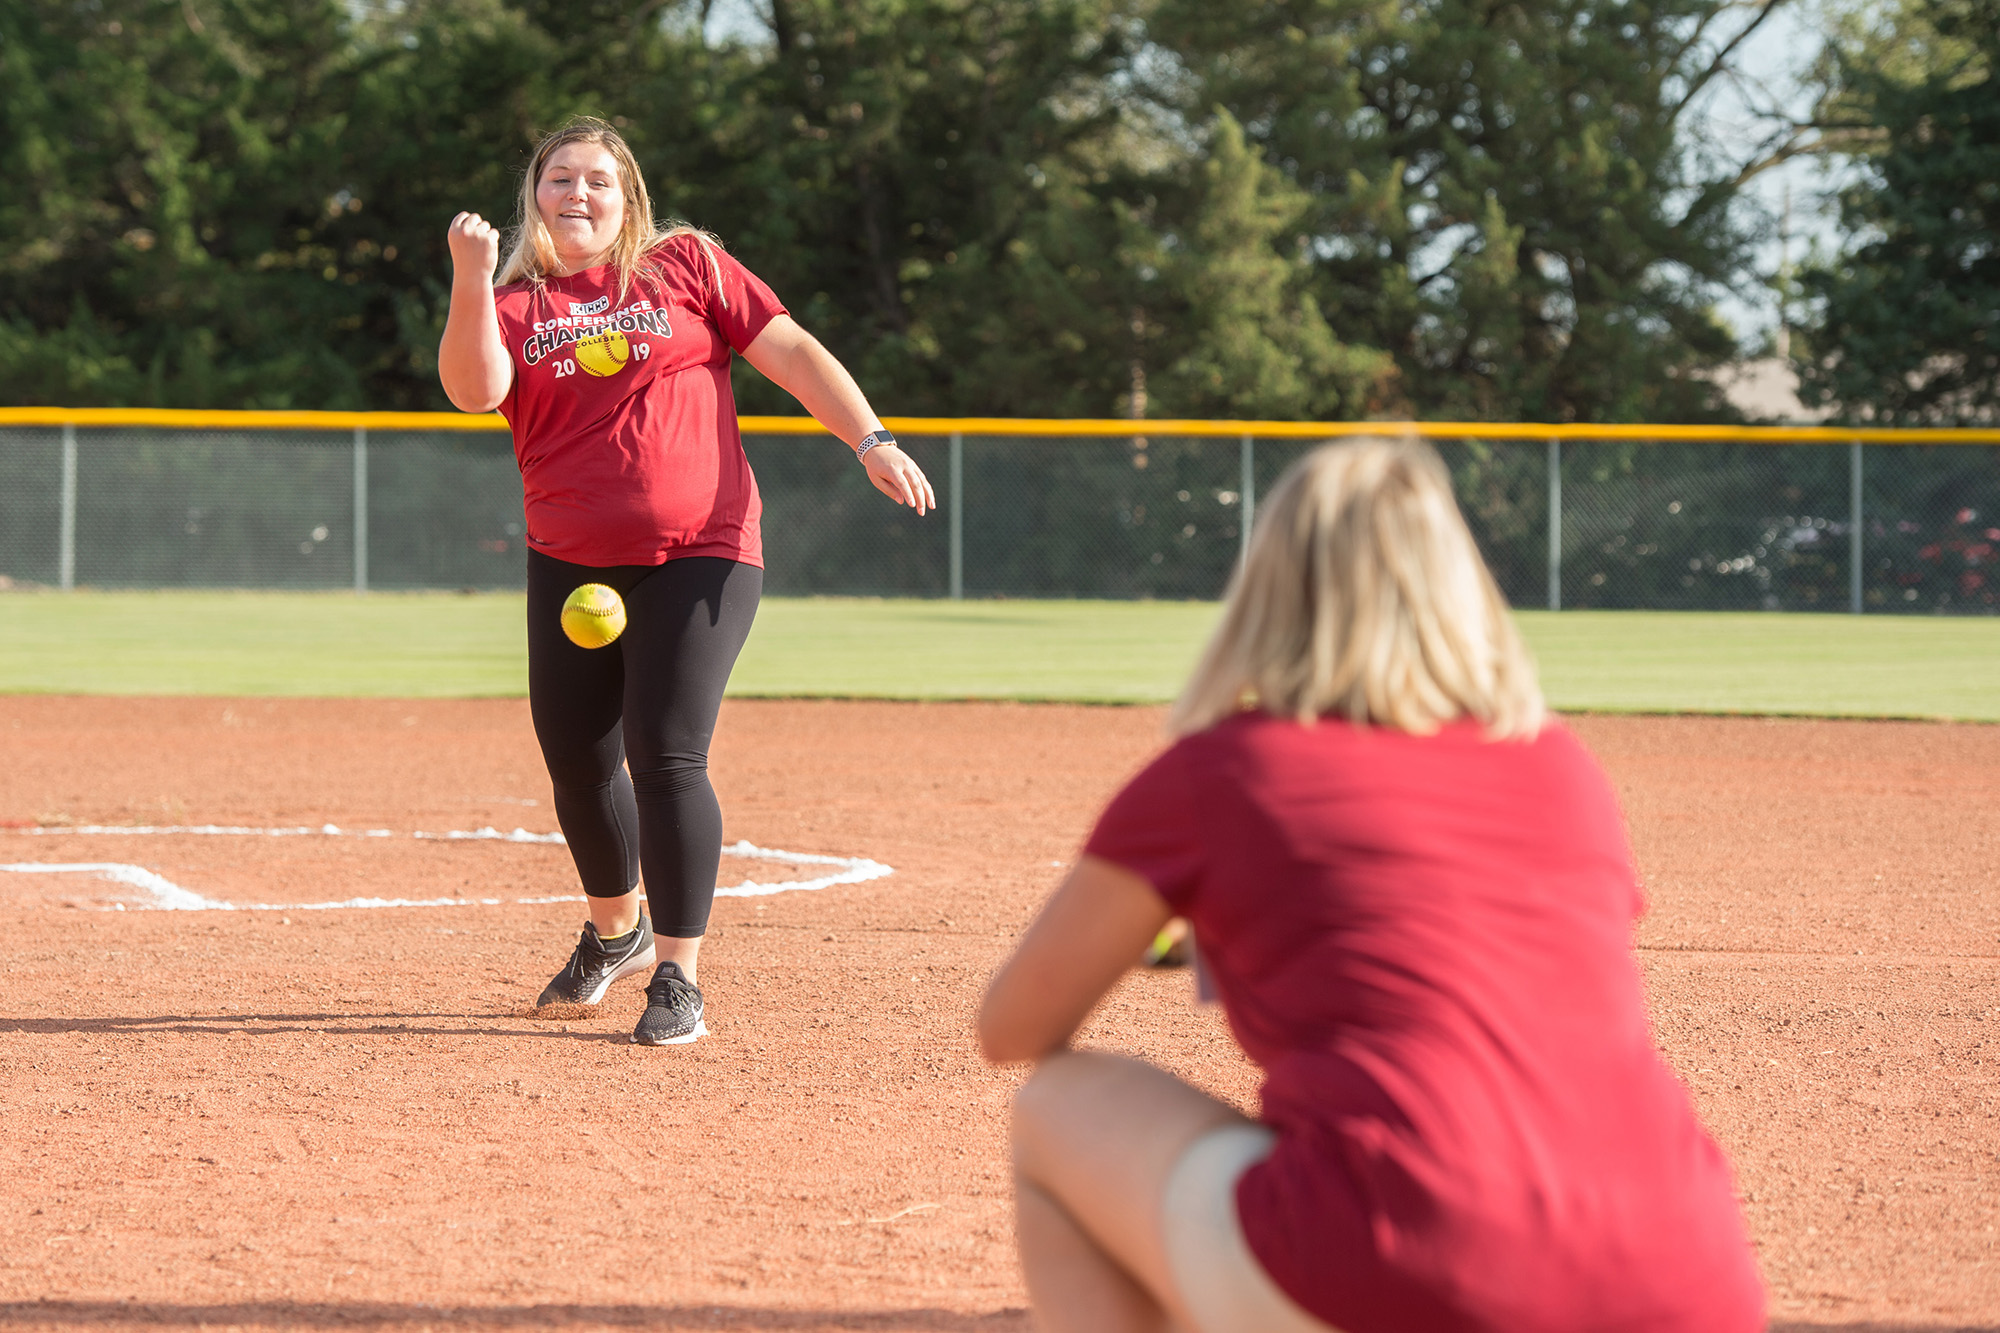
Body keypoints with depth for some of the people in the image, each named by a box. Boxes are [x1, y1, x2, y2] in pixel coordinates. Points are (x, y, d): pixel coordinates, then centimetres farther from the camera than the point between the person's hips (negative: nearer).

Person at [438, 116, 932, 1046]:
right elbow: (473, 391, -12)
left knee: (666, 760, -13)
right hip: (570, 567, 3)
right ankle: (615, 930, 34)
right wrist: (470, 282, -25)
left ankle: (678, 977, -8)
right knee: (577, 762, 8)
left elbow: (790, 352, 3)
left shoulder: (687, 265, 5)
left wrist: (871, 441, -7)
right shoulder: (514, 303, 7)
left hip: (699, 555, -3)